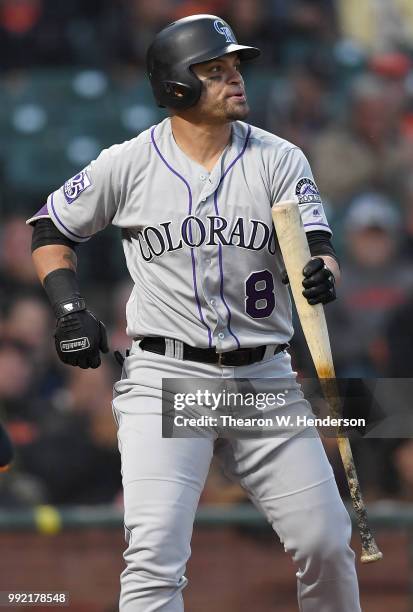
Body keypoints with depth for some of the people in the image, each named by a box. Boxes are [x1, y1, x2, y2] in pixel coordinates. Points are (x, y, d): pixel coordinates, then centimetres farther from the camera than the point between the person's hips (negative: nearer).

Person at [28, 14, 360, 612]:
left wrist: (321, 272, -32)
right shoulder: (128, 164, -2)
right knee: (155, 557, -15)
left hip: (264, 379, 2)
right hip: (166, 380, -2)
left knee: (327, 545, 4)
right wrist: (70, 311, -3)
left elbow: (318, 248, -8)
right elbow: (51, 230, 11)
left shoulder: (279, 159, 1)